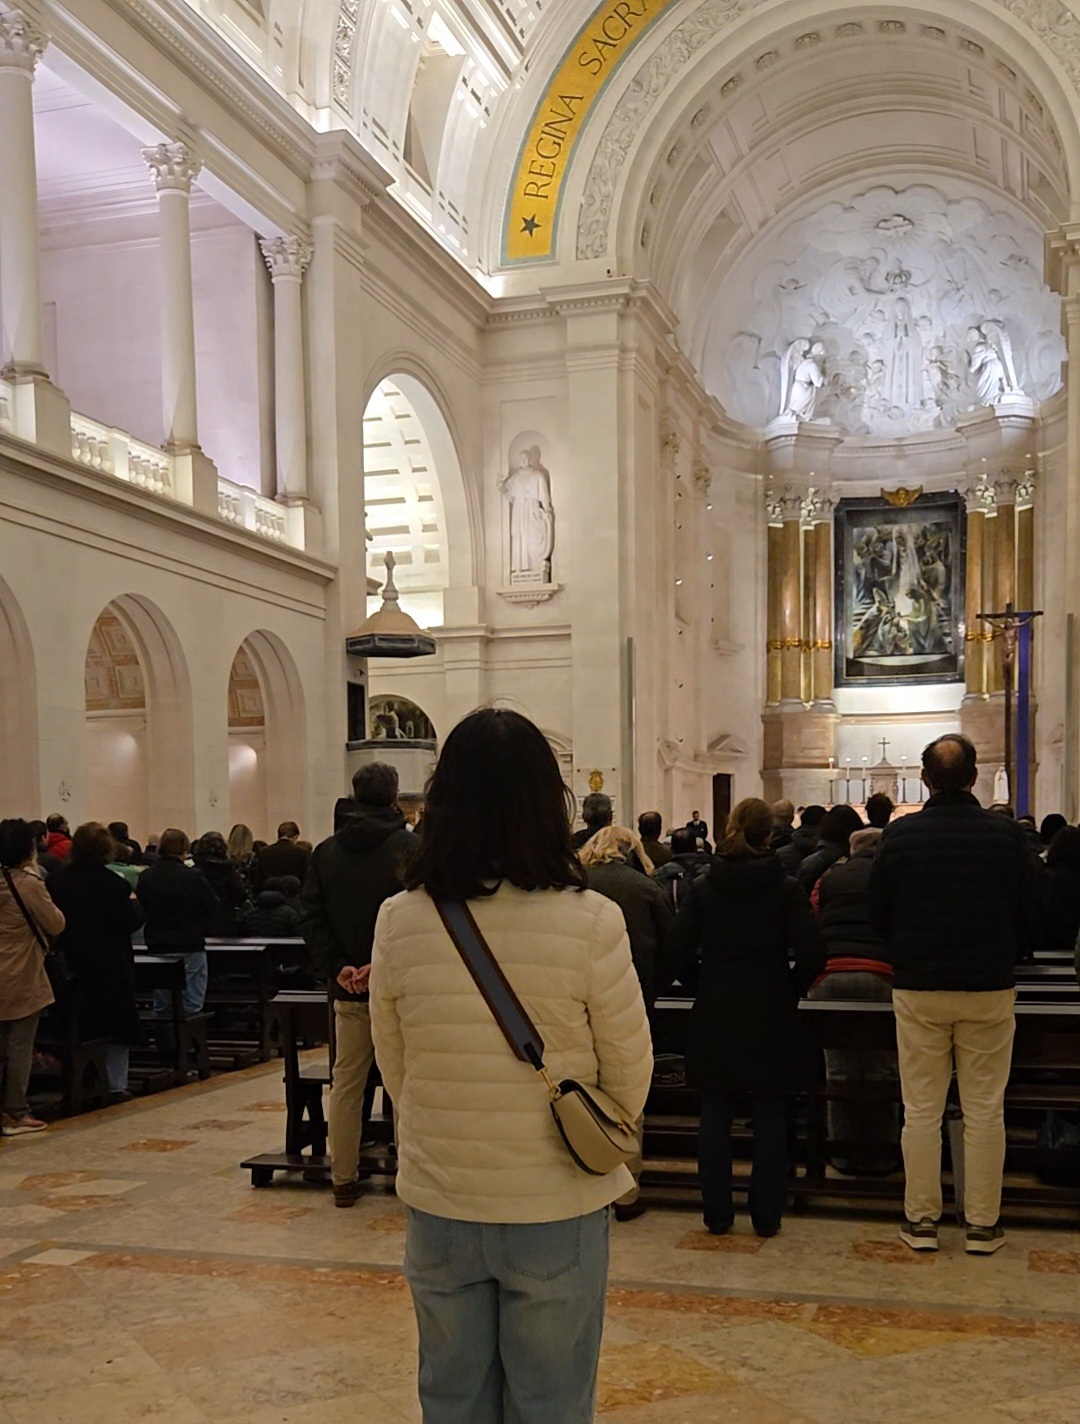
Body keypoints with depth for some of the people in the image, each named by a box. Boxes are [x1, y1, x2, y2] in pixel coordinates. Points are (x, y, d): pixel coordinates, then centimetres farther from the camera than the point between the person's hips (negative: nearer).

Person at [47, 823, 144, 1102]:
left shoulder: (56, 880, -3)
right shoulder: (113, 883, -16)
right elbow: (132, 921, -11)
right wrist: (134, 903, 7)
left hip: (72, 964, 4)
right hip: (111, 965, -4)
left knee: (80, 1027, 14)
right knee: (118, 1026, 7)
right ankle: (116, 1085, 8)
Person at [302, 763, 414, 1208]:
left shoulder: (326, 851, 5)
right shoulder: (410, 848, -9)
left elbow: (310, 917, 1)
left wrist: (335, 968, -4)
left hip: (346, 988, 4)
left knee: (346, 1084, 11)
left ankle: (343, 1179, 17)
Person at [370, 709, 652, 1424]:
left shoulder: (399, 921, -10)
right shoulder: (591, 922, -18)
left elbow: (393, 1066, 2)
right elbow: (630, 1073, -6)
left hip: (439, 1209, 2)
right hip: (557, 1210, -2)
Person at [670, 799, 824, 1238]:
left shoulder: (702, 888, -1)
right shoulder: (786, 889, -6)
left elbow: (678, 950, -5)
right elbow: (811, 955, -11)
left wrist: (703, 985, 10)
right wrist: (792, 988, 6)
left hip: (714, 1016, 1)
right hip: (771, 1016, -1)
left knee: (715, 1117, 9)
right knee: (770, 1118, 8)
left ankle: (717, 1214, 14)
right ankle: (766, 1216, 12)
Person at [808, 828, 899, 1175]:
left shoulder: (829, 878, 17)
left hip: (828, 977, 2)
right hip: (879, 976, -2)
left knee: (839, 1070, 9)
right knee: (882, 1071, 8)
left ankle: (846, 1152, 16)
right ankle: (880, 1155, 13)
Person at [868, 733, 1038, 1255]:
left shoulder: (899, 836, -6)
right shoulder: (1006, 834, -6)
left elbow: (877, 915, 2)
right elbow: (1028, 917, 3)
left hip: (918, 990, 0)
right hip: (990, 990, 0)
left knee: (921, 1109, 7)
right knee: (985, 1110, 8)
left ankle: (921, 1220, 14)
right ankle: (983, 1224, 14)